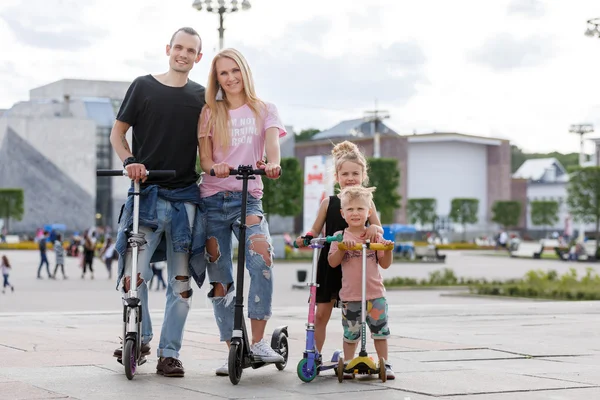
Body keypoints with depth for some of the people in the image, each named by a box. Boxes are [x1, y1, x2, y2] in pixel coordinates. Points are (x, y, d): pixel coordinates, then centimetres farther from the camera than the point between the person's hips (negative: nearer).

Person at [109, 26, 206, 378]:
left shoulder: (202, 96, 11)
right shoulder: (144, 87, 5)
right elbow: (118, 132, 9)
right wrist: (130, 161, -9)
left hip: (185, 197, 2)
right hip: (147, 192, -2)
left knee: (181, 282, 2)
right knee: (134, 274, -11)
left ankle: (170, 354, 11)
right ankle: (139, 339, 12)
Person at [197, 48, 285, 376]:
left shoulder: (264, 110, 10)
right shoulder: (210, 113, 11)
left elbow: (272, 142, -7)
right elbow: (204, 157, 2)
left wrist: (272, 163, -31)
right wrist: (214, 167, -23)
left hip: (249, 197, -2)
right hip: (213, 198, 2)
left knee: (261, 257, -27)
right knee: (219, 278, 1)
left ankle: (258, 342, -21)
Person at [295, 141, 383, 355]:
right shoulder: (328, 203, 3)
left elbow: (379, 230, 4)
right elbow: (315, 230, 6)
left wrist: (374, 229, -19)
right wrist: (305, 238, -15)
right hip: (330, 264, 0)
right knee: (321, 313, 1)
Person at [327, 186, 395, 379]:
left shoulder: (375, 236, 4)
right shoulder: (340, 237, 1)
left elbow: (385, 264, 5)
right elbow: (332, 262, -7)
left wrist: (388, 249, -12)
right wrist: (342, 248, -21)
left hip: (375, 293, 1)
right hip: (350, 295, -1)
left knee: (380, 331, 6)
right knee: (350, 333, 7)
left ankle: (384, 364, 16)